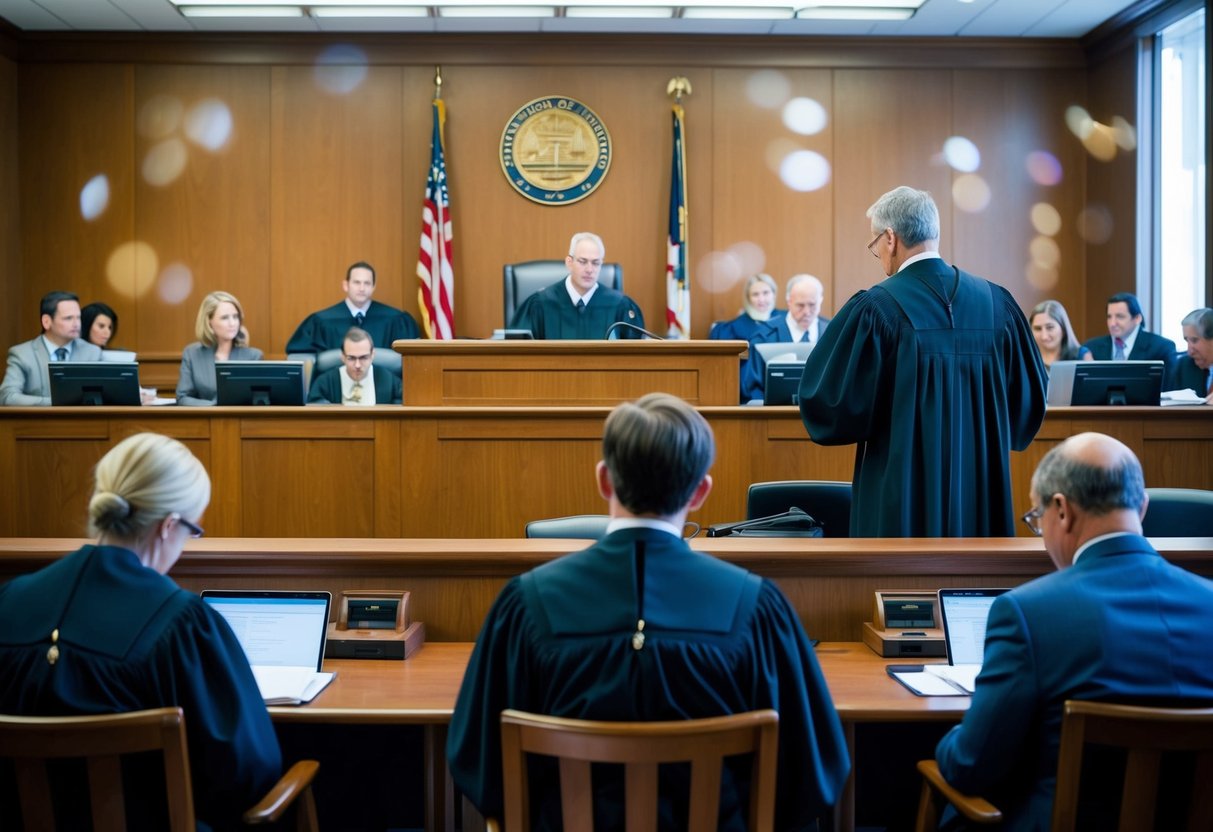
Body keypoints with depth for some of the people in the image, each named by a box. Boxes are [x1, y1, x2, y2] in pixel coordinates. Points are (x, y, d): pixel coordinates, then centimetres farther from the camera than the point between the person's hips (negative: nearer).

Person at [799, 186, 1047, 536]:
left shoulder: (875, 309, -12)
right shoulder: (998, 302, 2)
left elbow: (830, 403, -10)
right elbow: (1029, 401, 8)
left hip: (902, 498, -4)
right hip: (982, 491, 5)